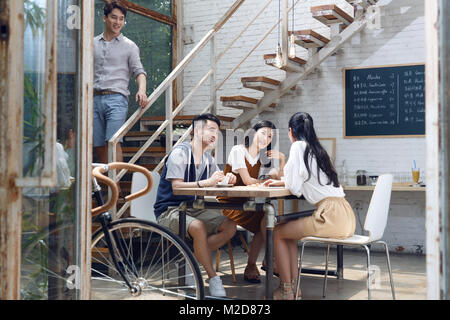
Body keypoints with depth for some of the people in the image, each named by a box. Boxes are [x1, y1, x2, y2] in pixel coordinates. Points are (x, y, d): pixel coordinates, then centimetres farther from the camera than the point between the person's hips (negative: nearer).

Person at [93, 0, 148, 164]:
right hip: (95, 99, 3)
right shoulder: (92, 44, 17)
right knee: (98, 145, 2)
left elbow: (139, 70, 2)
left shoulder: (129, 46, 9)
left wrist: (142, 89, -18)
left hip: (116, 97, -3)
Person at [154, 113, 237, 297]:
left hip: (191, 209, 8)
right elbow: (176, 186, -22)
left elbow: (217, 182, 14)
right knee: (198, 227, -36)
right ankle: (213, 278, -24)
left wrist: (227, 180, -10)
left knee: (230, 227, -9)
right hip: (169, 211, -8)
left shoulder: (207, 158, 12)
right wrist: (206, 183, -33)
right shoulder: (180, 153, -12)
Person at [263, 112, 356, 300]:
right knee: (288, 230, 22)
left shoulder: (298, 146, -4)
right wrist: (280, 181, 41)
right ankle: (294, 286, 19)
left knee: (277, 233, 5)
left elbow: (295, 188, -9)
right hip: (343, 216, 8)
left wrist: (284, 181, 12)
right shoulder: (317, 149, 20)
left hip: (331, 216, -8)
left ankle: (286, 291, 8)